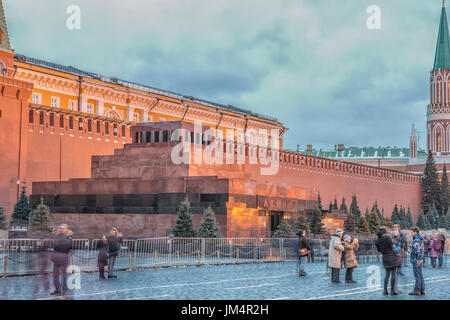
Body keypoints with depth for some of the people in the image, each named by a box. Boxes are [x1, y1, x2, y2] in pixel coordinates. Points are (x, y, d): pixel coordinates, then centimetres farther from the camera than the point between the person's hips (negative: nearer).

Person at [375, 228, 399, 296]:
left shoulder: (378, 240, 3)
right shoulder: (387, 237, -17)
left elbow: (379, 250, 14)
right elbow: (392, 246, -8)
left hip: (385, 258, 6)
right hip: (392, 257, -6)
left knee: (387, 274, 16)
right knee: (393, 274, 3)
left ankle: (385, 290, 11)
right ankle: (392, 290, 4)